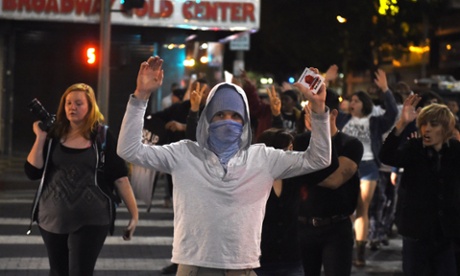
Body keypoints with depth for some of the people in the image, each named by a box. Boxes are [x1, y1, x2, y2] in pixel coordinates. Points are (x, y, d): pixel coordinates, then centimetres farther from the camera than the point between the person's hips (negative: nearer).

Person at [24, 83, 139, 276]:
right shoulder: (54, 134, 3)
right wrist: (40, 138, -10)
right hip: (53, 217, 4)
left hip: (91, 220, -3)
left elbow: (119, 177, -5)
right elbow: (32, 172, -2)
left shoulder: (102, 136, -4)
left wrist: (134, 213, -8)